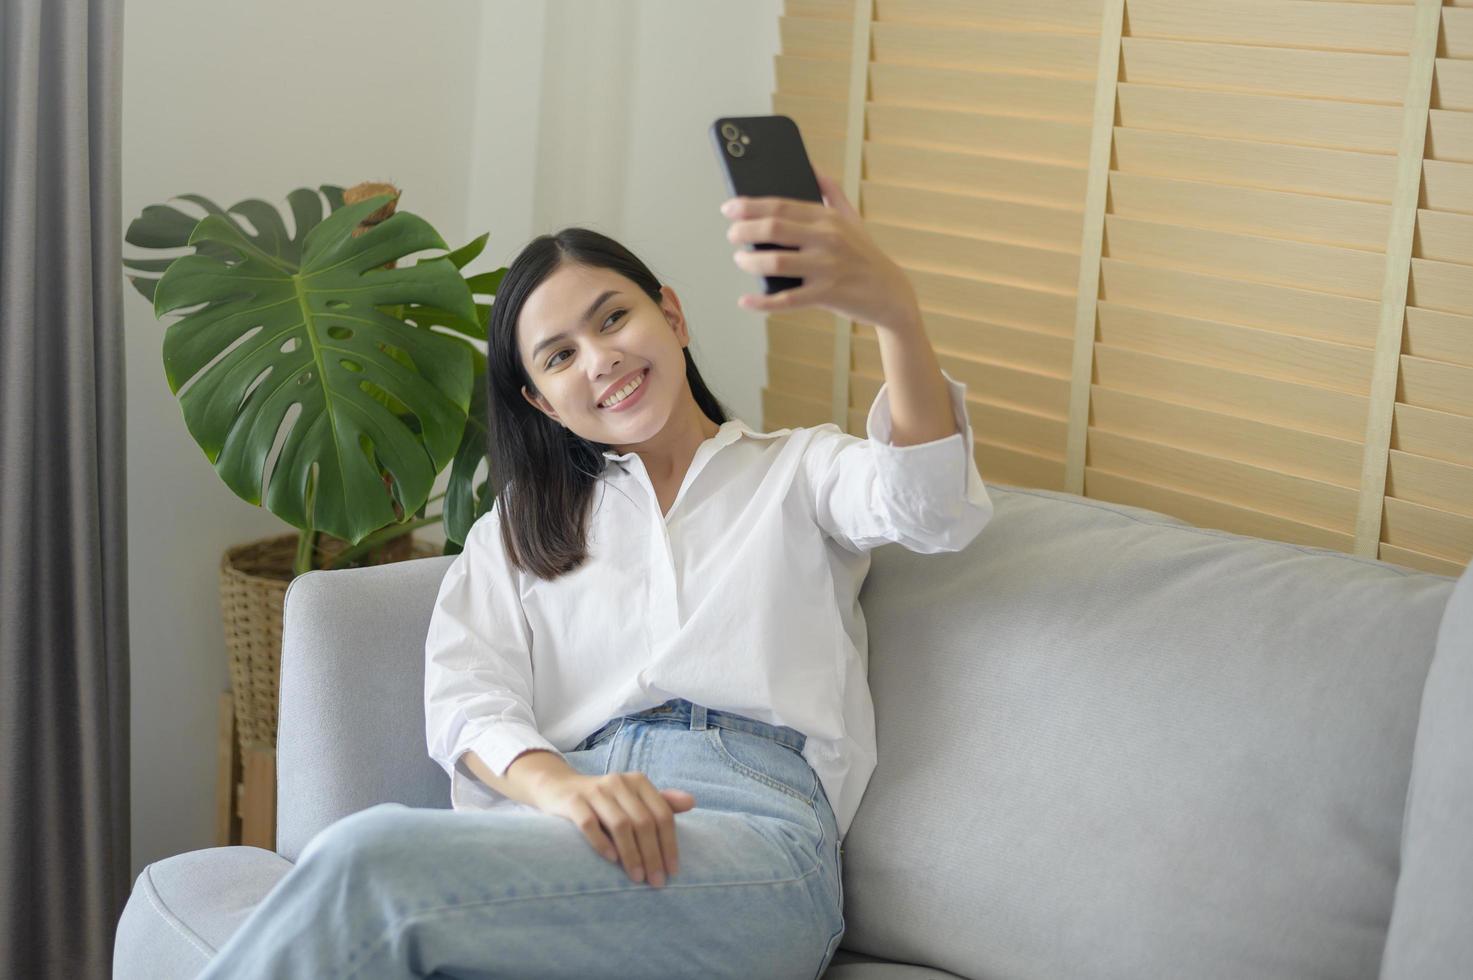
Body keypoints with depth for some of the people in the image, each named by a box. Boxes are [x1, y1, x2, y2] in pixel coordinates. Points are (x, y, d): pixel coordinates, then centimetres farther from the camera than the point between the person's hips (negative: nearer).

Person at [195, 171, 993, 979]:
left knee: (369, 860, -31)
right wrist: (559, 787, -15)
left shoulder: (799, 469, 23)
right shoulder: (522, 520, 30)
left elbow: (929, 509, -2)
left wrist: (894, 309, -24)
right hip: (558, 823, 3)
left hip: (753, 834, -2)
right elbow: (468, 694, 11)